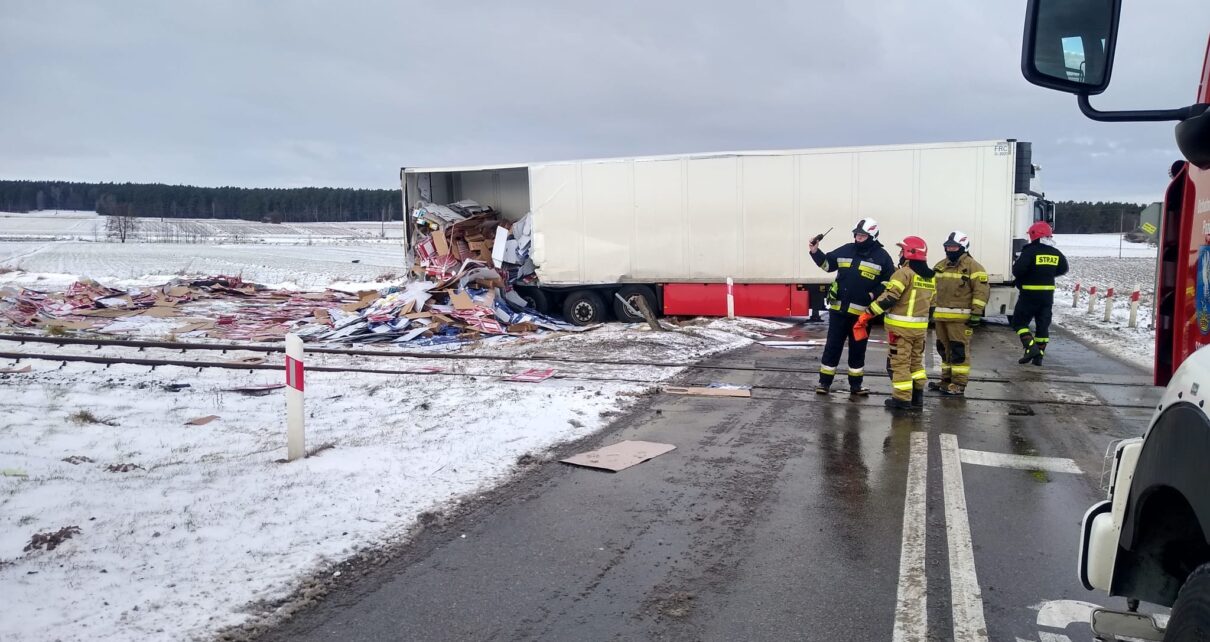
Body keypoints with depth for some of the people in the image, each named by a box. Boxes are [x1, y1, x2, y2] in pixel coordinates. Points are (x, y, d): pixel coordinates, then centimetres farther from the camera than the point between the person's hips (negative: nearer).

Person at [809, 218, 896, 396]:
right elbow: (827, 263, 16)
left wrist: (874, 294, -11)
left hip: (862, 312, -2)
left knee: (857, 348, 10)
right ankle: (824, 382, 12)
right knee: (832, 345, 5)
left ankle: (856, 384, 21)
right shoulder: (845, 250, 4)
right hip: (839, 308, 2)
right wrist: (815, 252, 2)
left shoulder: (881, 256, -4)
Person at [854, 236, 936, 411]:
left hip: (901, 326, -7)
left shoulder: (905, 273, -15)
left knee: (900, 362, 0)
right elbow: (931, 302, 16)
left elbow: (888, 298, -21)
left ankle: (902, 399, 3)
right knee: (916, 360, 18)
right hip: (920, 327, 7)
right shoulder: (931, 277, 10)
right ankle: (917, 397, 21)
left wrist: (866, 315, -17)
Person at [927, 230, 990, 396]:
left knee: (959, 350, -6)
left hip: (960, 317, -7)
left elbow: (982, 290, -11)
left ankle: (959, 384, -2)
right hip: (941, 316, 8)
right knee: (944, 349, 14)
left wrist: (976, 313, -15)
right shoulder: (939, 266, 16)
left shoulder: (972, 266, -6)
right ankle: (946, 380, 24)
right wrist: (932, 312, 19)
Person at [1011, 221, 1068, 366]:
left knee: (1019, 322, 4)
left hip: (1030, 294, -6)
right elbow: (1063, 269, 18)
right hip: (1047, 294, 6)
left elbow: (1018, 270, -25)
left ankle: (1031, 348, -13)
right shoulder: (1055, 253, 5)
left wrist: (1020, 278, -3)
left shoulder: (1030, 251, -16)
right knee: (1043, 324, 12)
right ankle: (1039, 355, 14)